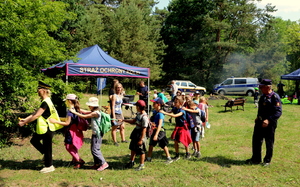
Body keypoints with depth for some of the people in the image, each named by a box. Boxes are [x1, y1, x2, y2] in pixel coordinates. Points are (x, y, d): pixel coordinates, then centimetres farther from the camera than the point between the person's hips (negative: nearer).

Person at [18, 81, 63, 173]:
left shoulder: (45, 102, -22)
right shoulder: (46, 101, 10)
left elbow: (36, 116, -23)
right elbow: (36, 113, 12)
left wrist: (24, 122, -16)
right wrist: (25, 119, 5)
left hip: (47, 129, -10)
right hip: (43, 129, 10)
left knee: (46, 148, 2)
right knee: (34, 140, 20)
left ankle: (49, 166, 16)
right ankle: (46, 154, 30)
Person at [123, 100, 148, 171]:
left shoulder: (144, 117, -25)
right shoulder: (139, 114, 5)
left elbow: (144, 129, -24)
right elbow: (133, 121, 17)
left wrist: (141, 139, -23)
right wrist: (124, 120, 11)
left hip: (140, 134, -10)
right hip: (135, 133, 10)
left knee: (141, 151, 6)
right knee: (133, 148, 21)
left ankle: (142, 165, 22)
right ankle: (131, 162, 39)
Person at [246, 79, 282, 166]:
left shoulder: (275, 97, -16)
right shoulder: (263, 96, 11)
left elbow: (278, 112, -22)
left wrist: (269, 120, -30)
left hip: (269, 124, -8)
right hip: (259, 122, 8)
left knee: (269, 143, 7)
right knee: (256, 141, 12)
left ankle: (267, 160, 23)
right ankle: (256, 159, 26)